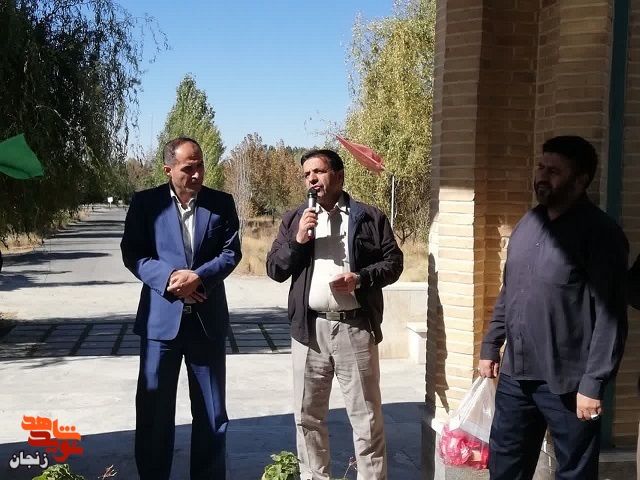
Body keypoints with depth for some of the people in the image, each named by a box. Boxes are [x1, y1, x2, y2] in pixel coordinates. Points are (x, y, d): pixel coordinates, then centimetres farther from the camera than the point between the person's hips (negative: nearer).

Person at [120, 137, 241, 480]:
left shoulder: (222, 203, 4)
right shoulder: (145, 203, 1)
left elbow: (231, 252, -1)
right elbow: (132, 253, -3)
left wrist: (198, 277, -17)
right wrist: (168, 278, -18)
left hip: (207, 319, 2)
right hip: (161, 318, -1)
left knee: (211, 412, 11)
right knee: (153, 410, 7)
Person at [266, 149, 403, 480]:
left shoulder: (370, 217, 4)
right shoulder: (294, 219, 11)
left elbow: (394, 262, 2)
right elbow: (274, 270, 7)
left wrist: (362, 278, -15)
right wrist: (297, 240, -9)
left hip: (356, 328, -2)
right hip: (310, 328, 3)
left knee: (366, 416, 4)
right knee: (308, 415, 11)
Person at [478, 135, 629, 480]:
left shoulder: (600, 233, -12)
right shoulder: (527, 223, 9)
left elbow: (610, 315, -16)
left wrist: (593, 384, -18)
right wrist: (490, 347, 14)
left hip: (567, 382, -6)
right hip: (516, 375, 6)